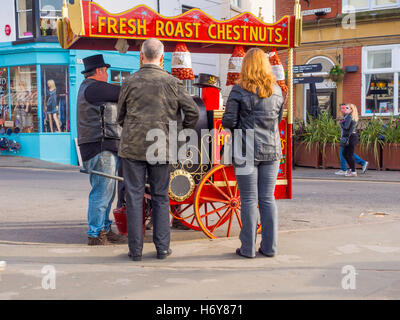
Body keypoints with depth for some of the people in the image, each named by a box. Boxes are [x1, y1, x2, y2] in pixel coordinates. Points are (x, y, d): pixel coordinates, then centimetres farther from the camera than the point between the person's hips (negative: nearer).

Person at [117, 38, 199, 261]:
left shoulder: (130, 82, -2)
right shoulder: (172, 83, -2)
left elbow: (121, 116, 7)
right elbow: (193, 112, -1)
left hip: (133, 147, 0)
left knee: (134, 197, 5)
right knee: (161, 197, 11)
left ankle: (136, 249, 9)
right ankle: (162, 248, 15)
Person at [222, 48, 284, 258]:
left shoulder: (239, 90, -8)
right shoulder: (277, 90, 5)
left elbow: (228, 121, -8)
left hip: (247, 151, -4)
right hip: (271, 150, 4)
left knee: (249, 200, 2)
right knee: (268, 199, 10)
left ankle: (248, 248, 8)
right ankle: (269, 247, 14)